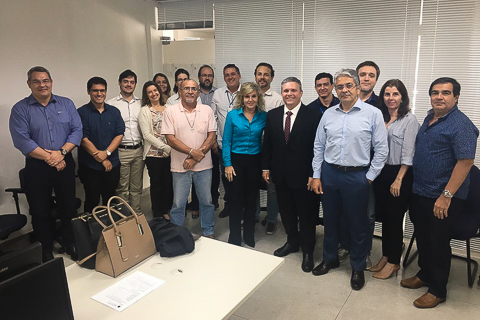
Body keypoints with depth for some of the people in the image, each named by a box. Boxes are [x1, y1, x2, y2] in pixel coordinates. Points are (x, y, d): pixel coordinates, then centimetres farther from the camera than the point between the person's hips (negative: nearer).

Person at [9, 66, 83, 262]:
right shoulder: (20, 109, -2)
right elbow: (21, 140, -12)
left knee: (68, 207, 11)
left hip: (65, 164, 2)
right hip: (37, 167, -1)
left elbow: (77, 130, -3)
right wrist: (48, 158, -16)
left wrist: (61, 152, -16)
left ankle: (71, 244, 29)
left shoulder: (67, 104, 5)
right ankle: (45, 250, 25)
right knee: (40, 211, 9)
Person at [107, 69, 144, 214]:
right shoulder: (111, 104, -2)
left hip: (138, 150, 4)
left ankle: (137, 215, 23)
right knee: (122, 188, 5)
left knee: (137, 188, 12)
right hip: (121, 151, -4)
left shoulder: (141, 103, 11)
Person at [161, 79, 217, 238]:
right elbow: (170, 139, -7)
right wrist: (193, 151, -15)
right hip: (180, 166, -1)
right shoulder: (171, 111, -1)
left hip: (203, 165, 2)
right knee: (178, 204, 8)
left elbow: (211, 137, -2)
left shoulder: (207, 110, 3)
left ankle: (208, 232, 30)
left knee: (207, 201, 12)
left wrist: (195, 158, -11)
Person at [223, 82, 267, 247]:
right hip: (236, 160, -1)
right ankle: (234, 238, 20)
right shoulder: (233, 115, -3)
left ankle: (249, 236, 29)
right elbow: (226, 141, -2)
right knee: (237, 200, 4)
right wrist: (227, 164, -8)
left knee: (251, 199, 12)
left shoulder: (264, 116, 0)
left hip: (255, 162, 2)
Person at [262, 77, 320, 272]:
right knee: (286, 211, 17)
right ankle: (292, 242, 38)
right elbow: (267, 143, 8)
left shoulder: (312, 116, -10)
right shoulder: (272, 115, 4)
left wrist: (313, 174, -12)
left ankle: (308, 251, 26)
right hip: (280, 173, 4)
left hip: (302, 174, -4)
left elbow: (316, 147, -10)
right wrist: (265, 167, 6)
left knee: (306, 214, 9)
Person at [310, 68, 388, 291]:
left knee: (357, 224, 9)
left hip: (357, 176, -3)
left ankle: (358, 268, 30)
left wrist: (369, 178, -6)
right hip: (329, 173, 4)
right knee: (330, 220, 17)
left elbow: (381, 150, -5)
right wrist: (316, 176, 4)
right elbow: (318, 146, 8)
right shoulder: (328, 114, 5)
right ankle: (330, 259, 38)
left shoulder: (373, 114, -7)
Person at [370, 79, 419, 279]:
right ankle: (385, 256, 30)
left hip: (400, 174, -5)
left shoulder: (409, 120, -9)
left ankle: (394, 262, 21)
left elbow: (408, 154, -12)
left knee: (394, 219, 4)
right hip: (381, 172, 5)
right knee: (384, 217, 14)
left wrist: (398, 180, -15)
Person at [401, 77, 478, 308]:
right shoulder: (429, 119, 10)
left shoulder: (460, 124, -15)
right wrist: (412, 183, 17)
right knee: (422, 237, 19)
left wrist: (446, 196, -24)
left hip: (442, 197, -7)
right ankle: (425, 274, 38)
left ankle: (438, 290, 22)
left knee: (438, 242, 5)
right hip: (419, 193, 8)